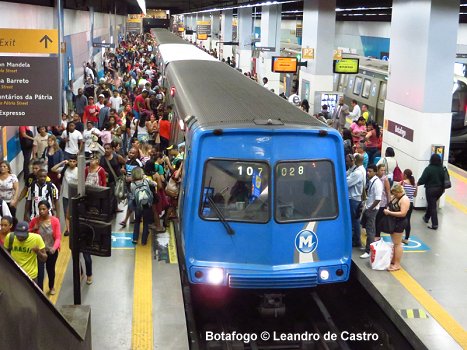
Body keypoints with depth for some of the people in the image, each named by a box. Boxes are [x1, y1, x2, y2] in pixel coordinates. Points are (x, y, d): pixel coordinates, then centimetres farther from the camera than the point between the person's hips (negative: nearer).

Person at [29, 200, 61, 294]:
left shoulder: (55, 220, -14)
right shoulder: (34, 220, -12)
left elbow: (58, 237, -15)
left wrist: (54, 247, -33)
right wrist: (33, 229, -20)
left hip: (52, 251, 1)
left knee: (50, 269, 23)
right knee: (39, 272, -9)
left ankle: (51, 287, 49)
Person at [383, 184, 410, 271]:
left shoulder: (404, 199, -18)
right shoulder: (395, 197, 9)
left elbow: (403, 213, -25)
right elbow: (391, 206, 22)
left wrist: (389, 212, -23)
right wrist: (387, 209, -2)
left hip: (399, 223, -9)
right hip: (393, 222, 9)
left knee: (397, 244, -4)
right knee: (394, 243, 16)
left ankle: (397, 264, 2)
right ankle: (393, 261, 26)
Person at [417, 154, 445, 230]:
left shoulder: (429, 169, -19)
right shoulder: (441, 169, -1)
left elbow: (423, 179, -17)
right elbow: (443, 180, 7)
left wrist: (418, 183, 3)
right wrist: (443, 188, 20)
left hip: (431, 189, -6)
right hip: (439, 189, 6)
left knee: (432, 206, -1)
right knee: (431, 203, 25)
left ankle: (435, 224, -2)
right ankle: (426, 217, 42)